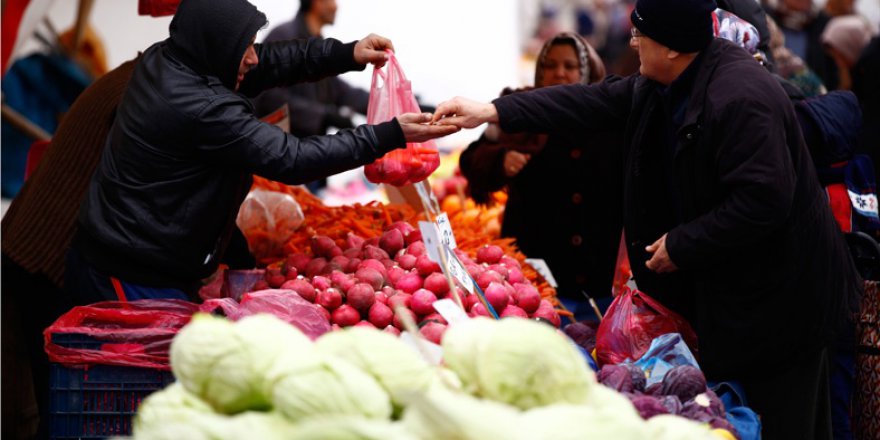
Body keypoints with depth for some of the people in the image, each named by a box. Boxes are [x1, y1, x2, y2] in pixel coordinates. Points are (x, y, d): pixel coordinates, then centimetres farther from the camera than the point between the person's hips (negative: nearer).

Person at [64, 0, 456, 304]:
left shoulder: (162, 60, 2)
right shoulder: (199, 108, -26)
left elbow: (270, 62, 12)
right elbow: (290, 159, -23)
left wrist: (347, 54, 4)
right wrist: (390, 136, -19)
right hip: (137, 278, -10)